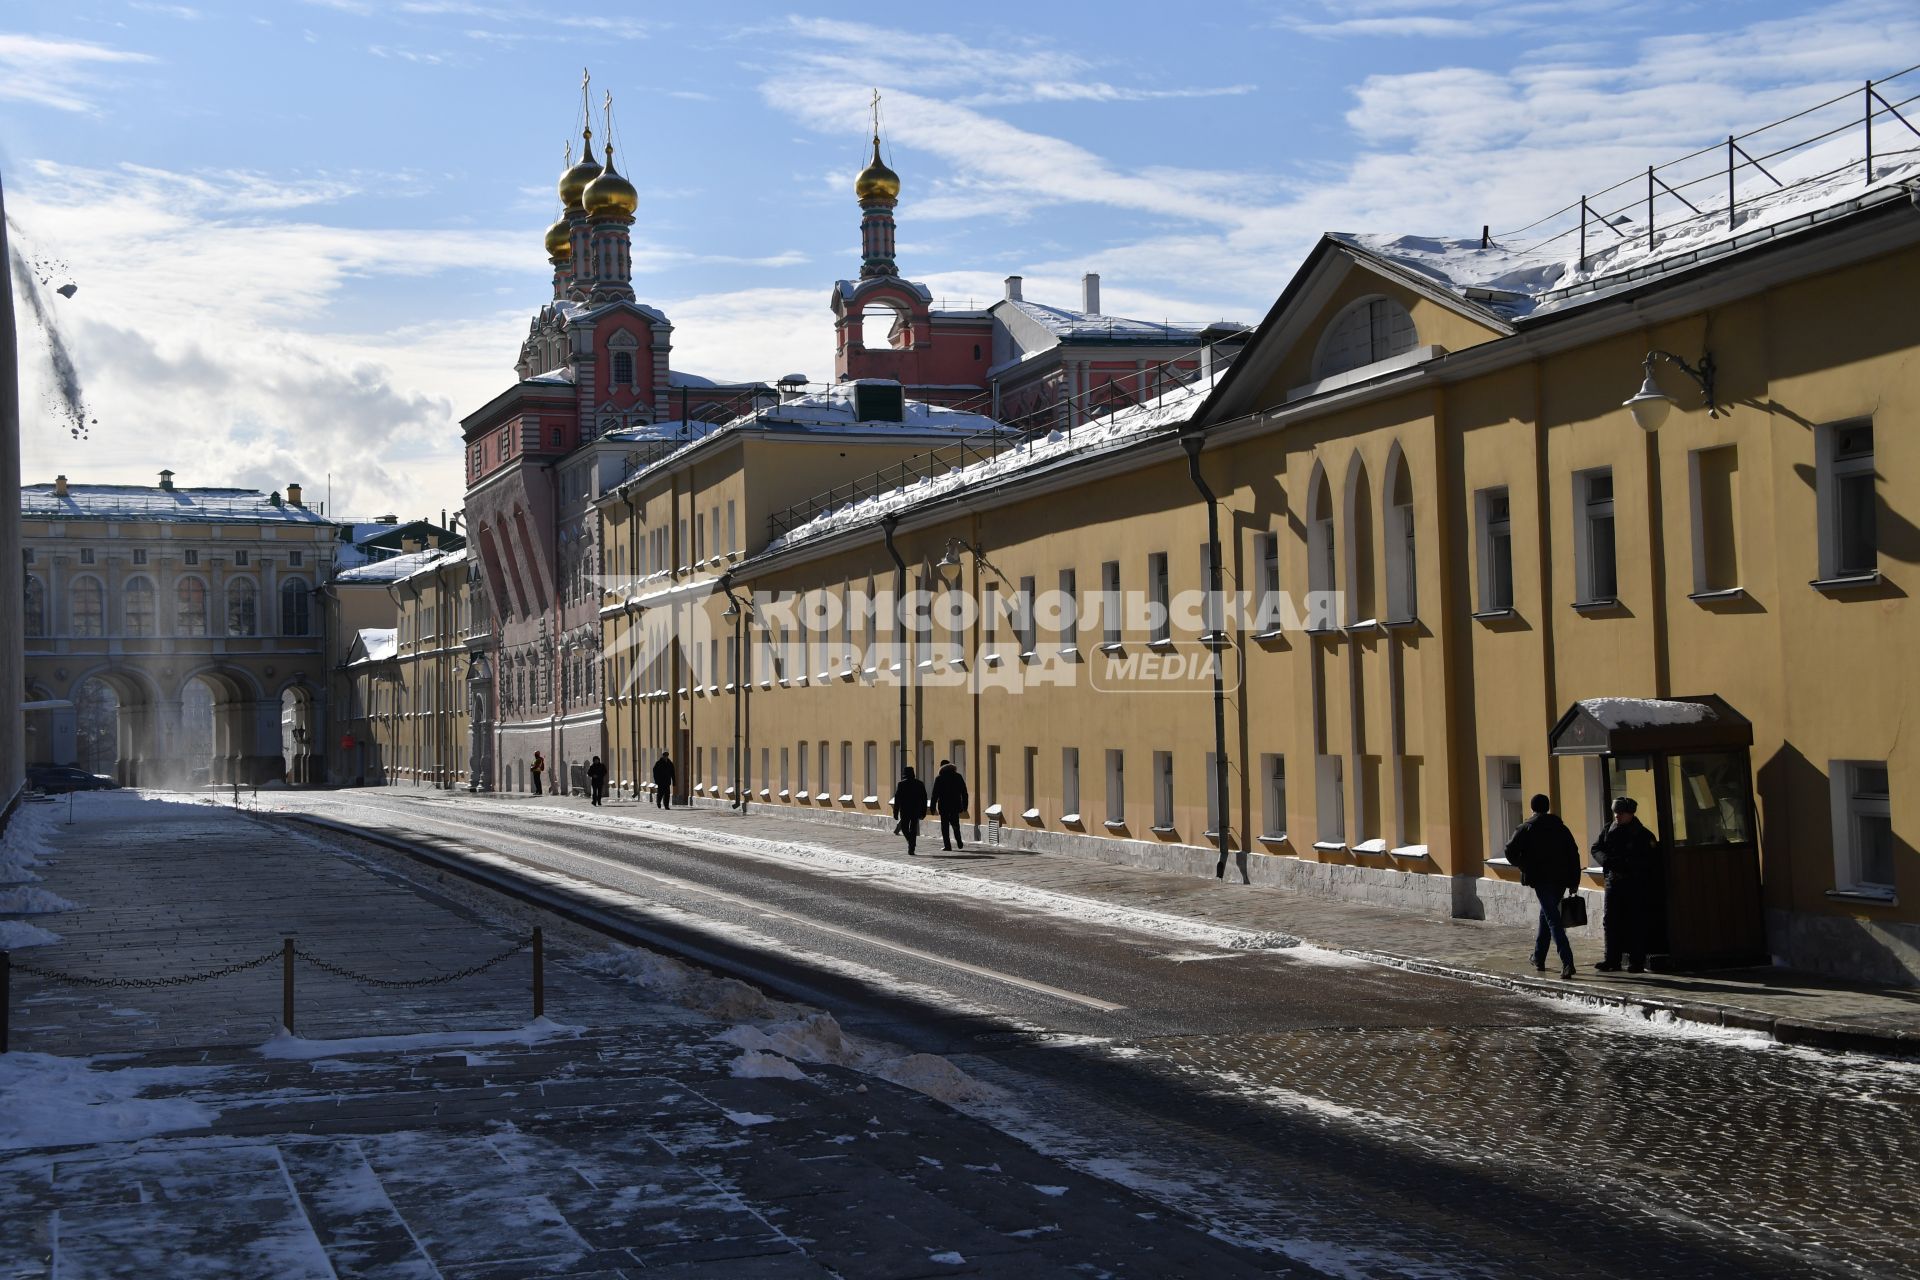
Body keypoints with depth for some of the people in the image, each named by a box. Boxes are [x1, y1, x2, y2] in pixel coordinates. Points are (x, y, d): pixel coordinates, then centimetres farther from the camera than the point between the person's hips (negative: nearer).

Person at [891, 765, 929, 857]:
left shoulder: (901, 784, -6)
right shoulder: (920, 784, 4)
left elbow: (897, 799, -6)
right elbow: (924, 799, 6)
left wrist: (896, 812, -1)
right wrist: (923, 811, 12)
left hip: (905, 810, -3)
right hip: (916, 810, 3)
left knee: (904, 827, 11)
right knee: (913, 829, 8)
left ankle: (910, 842, -16)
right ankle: (911, 849, 4)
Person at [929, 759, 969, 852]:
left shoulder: (939, 778, -5)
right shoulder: (958, 777, 4)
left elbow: (935, 794, -7)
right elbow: (964, 793, 5)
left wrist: (933, 807, -4)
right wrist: (964, 805, 11)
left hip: (944, 806, -3)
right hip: (956, 805, 3)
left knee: (945, 826, 2)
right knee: (955, 824, 20)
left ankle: (947, 845, -3)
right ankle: (959, 842, 16)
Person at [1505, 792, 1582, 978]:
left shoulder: (1525, 829, -3)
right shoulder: (1560, 827, 9)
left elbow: (1511, 851, -10)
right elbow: (1574, 853, 7)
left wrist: (1523, 866, 8)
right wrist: (1574, 881, 9)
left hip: (1541, 879, -5)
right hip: (1561, 879, 5)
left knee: (1553, 920, -9)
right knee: (1546, 915, 22)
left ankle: (1567, 962, -22)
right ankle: (1539, 958, 31)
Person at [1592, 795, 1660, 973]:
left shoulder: (1643, 834, -7)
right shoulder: (1609, 830, 8)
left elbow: (1650, 861, -13)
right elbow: (1596, 848, 11)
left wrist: (1624, 863, -21)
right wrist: (1606, 860, -10)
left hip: (1636, 884, -5)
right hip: (1614, 881, 5)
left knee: (1636, 924, -1)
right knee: (1612, 921, 5)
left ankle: (1637, 962, 3)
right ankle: (1612, 960, 10)